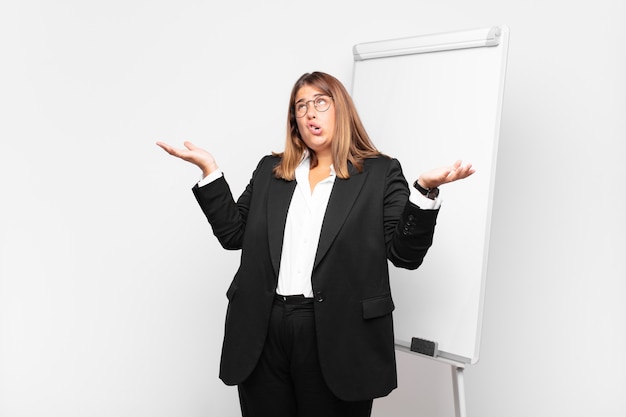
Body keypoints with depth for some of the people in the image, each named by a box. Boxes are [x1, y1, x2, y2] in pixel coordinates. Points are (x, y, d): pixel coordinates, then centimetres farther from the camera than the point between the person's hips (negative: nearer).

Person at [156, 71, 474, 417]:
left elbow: (405, 254, -5)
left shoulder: (380, 173, 1)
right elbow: (233, 233, 9)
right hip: (263, 332, 4)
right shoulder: (270, 170, 12)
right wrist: (209, 170, 2)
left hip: (337, 334, -3)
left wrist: (424, 190, -19)